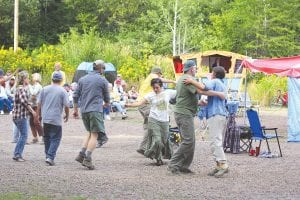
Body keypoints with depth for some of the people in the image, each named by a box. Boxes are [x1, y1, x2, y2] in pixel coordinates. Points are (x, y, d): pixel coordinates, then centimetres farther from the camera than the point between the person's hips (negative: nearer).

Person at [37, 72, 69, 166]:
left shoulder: (44, 89, 5)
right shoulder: (62, 91, -6)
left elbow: (39, 103, 6)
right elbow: (66, 105, -7)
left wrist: (38, 115, 15)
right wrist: (67, 115, 10)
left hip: (45, 118, 4)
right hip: (56, 119, -4)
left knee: (47, 138, 17)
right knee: (55, 139, 0)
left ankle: (48, 156, 23)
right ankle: (50, 157, -12)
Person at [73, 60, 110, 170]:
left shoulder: (82, 79, 12)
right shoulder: (103, 80, -1)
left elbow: (75, 96, 11)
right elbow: (106, 97, 9)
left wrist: (75, 109, 20)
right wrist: (106, 104, 31)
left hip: (84, 110, 6)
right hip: (95, 110, -6)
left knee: (90, 133, 18)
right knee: (94, 134, -4)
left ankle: (81, 154, 5)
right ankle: (87, 158, -13)